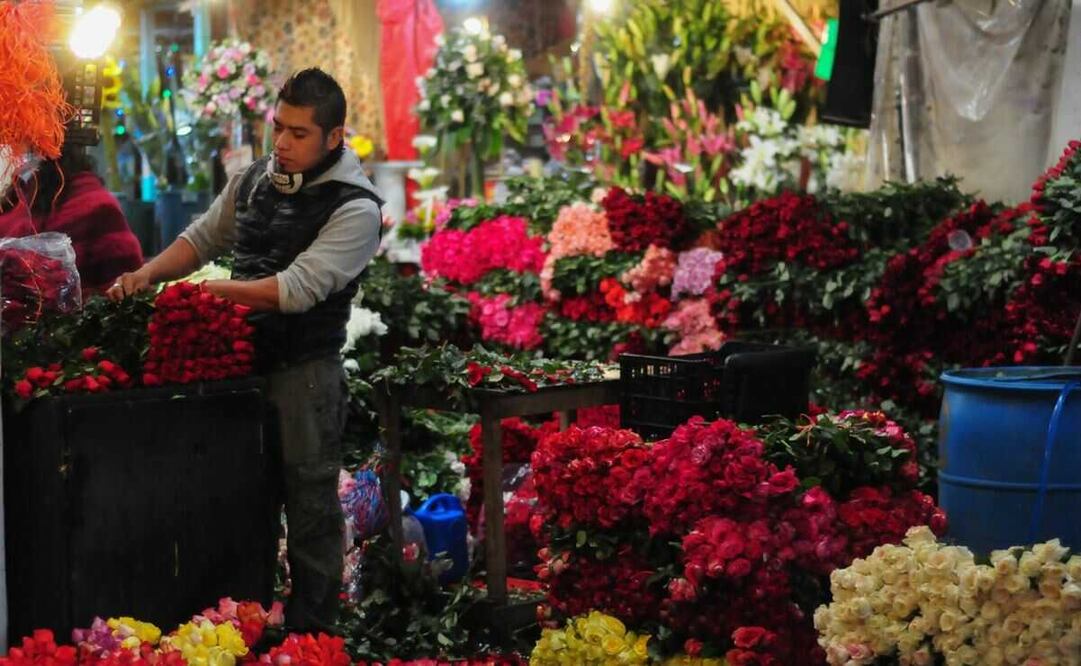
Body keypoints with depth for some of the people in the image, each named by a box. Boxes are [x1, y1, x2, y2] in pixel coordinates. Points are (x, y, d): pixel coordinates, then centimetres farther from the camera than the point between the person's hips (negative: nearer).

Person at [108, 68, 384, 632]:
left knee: (309, 506, 1)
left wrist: (204, 290, -24)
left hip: (306, 370, -7)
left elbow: (298, 288, -23)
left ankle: (308, 638, 11)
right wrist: (150, 273, -1)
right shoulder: (253, 180, 7)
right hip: (243, 359, 7)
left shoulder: (355, 208, -14)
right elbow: (203, 237, 18)